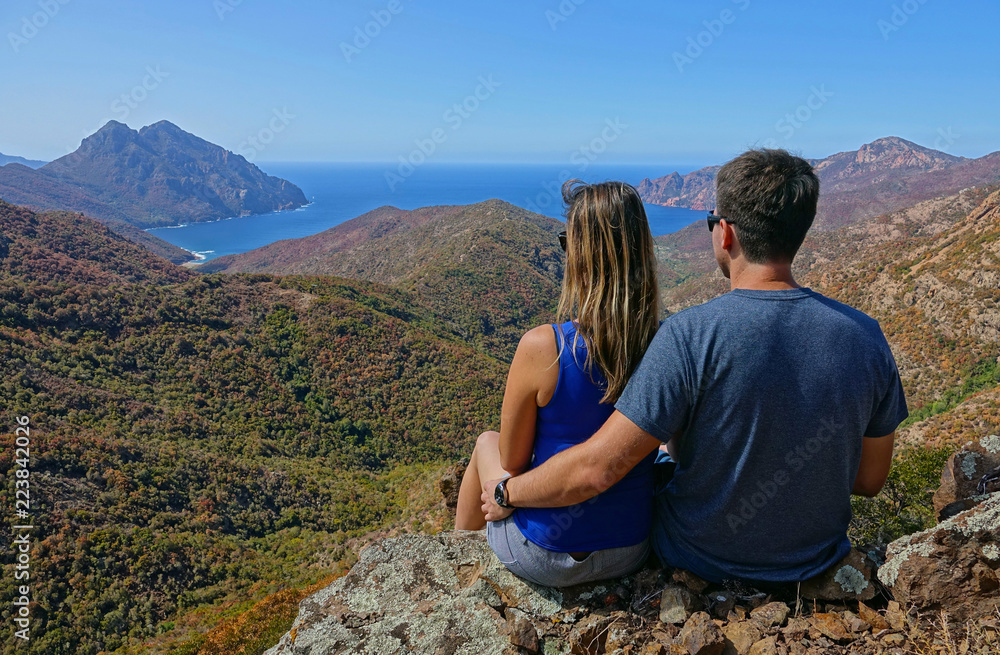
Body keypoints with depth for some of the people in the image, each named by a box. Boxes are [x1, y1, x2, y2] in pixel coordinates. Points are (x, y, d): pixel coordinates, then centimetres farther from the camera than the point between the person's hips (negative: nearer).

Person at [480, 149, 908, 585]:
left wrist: (506, 495, -12)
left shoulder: (690, 335, -30)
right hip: (816, 563, 5)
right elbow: (869, 480, -3)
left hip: (702, 560, -4)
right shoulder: (865, 337, -15)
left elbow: (597, 469, -29)